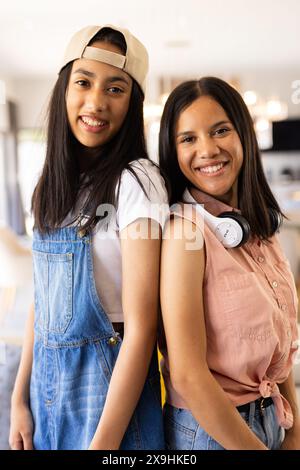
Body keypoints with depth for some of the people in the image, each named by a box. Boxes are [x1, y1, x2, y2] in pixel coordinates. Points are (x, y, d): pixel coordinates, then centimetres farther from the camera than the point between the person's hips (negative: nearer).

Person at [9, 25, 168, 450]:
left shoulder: (135, 182, -18)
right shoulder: (54, 184, 3)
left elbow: (141, 327, -20)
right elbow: (42, 302, 8)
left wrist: (104, 442, -19)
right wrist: (20, 397, 8)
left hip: (110, 385, -6)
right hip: (47, 381, 7)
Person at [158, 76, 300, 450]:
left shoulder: (258, 229, 0)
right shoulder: (184, 229, -21)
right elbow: (188, 376, -23)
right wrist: (256, 447, -13)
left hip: (270, 421, 7)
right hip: (209, 429, -6)